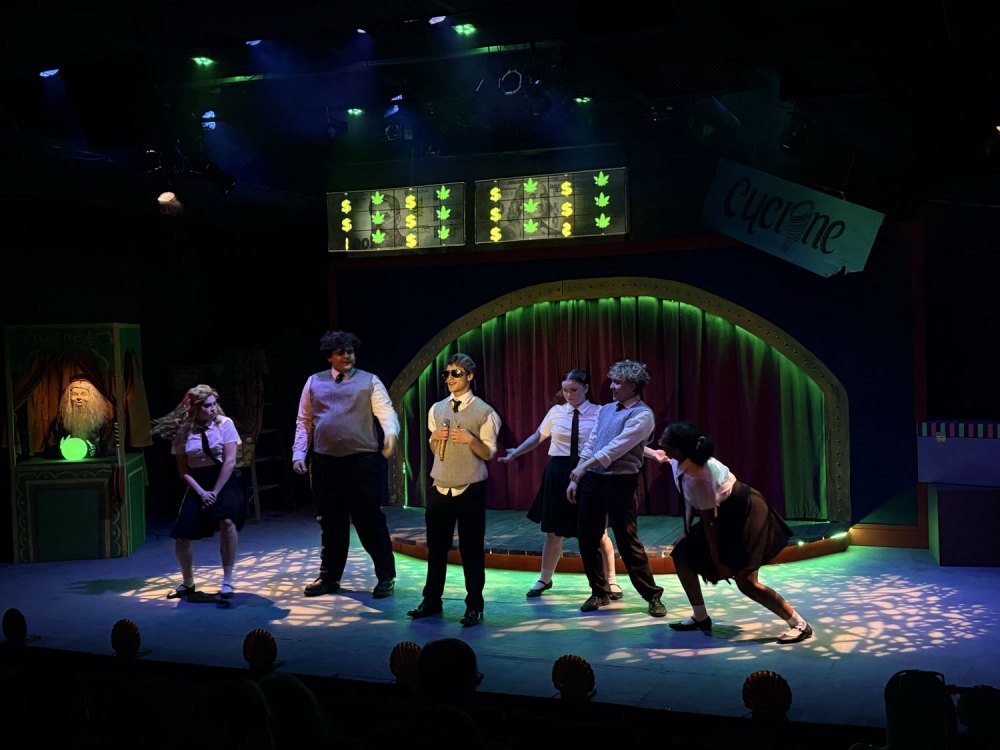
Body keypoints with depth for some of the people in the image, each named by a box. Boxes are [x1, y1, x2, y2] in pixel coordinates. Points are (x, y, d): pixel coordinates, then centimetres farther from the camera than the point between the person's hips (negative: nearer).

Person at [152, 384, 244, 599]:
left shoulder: (224, 424, -7)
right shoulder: (183, 431, -2)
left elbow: (229, 461, -11)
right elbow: (183, 470, 1)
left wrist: (215, 492, -15)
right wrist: (201, 493, -12)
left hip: (224, 480, -2)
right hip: (197, 484, 3)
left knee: (227, 521, -30)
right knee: (181, 538, -5)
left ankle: (227, 581, -14)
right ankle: (187, 583, 25)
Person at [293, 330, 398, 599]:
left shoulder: (369, 381, 4)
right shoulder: (314, 382, 12)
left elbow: (386, 411, -7)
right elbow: (304, 422, 13)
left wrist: (391, 432, -27)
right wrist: (298, 453, 3)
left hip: (362, 461, -3)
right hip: (326, 462, 3)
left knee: (370, 519, -1)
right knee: (331, 521, 12)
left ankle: (386, 576, 9)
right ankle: (329, 577, 24)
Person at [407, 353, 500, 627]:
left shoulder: (484, 412, -6)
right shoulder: (437, 409, 9)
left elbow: (489, 453, -5)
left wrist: (471, 440, -23)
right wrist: (434, 438, -5)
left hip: (470, 491, -4)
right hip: (439, 489, 5)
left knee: (471, 549, 2)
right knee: (436, 547, 12)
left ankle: (474, 606, 12)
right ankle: (431, 600, 24)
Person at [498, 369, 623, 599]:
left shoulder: (599, 413, -5)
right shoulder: (557, 411, 2)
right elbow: (538, 437, 10)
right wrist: (516, 452, 4)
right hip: (558, 473, 2)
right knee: (554, 531, 12)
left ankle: (611, 581, 23)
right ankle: (545, 580, 28)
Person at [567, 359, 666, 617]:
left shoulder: (642, 415, -10)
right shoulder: (606, 410, 14)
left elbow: (615, 448, -18)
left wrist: (582, 468, -20)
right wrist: (575, 478, 11)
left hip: (620, 482, -7)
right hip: (592, 480, 7)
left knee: (627, 542, -5)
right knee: (587, 538, 9)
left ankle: (652, 596, 8)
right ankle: (599, 592, 23)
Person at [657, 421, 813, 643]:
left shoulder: (697, 477, -33)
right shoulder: (679, 461, -9)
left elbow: (709, 522, -25)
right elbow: (690, 501, 8)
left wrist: (717, 562, -17)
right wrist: (688, 532, 13)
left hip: (744, 515, -10)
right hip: (726, 515, 10)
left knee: (745, 581, -14)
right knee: (681, 554, 11)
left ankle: (800, 625, -3)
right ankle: (700, 617, 22)